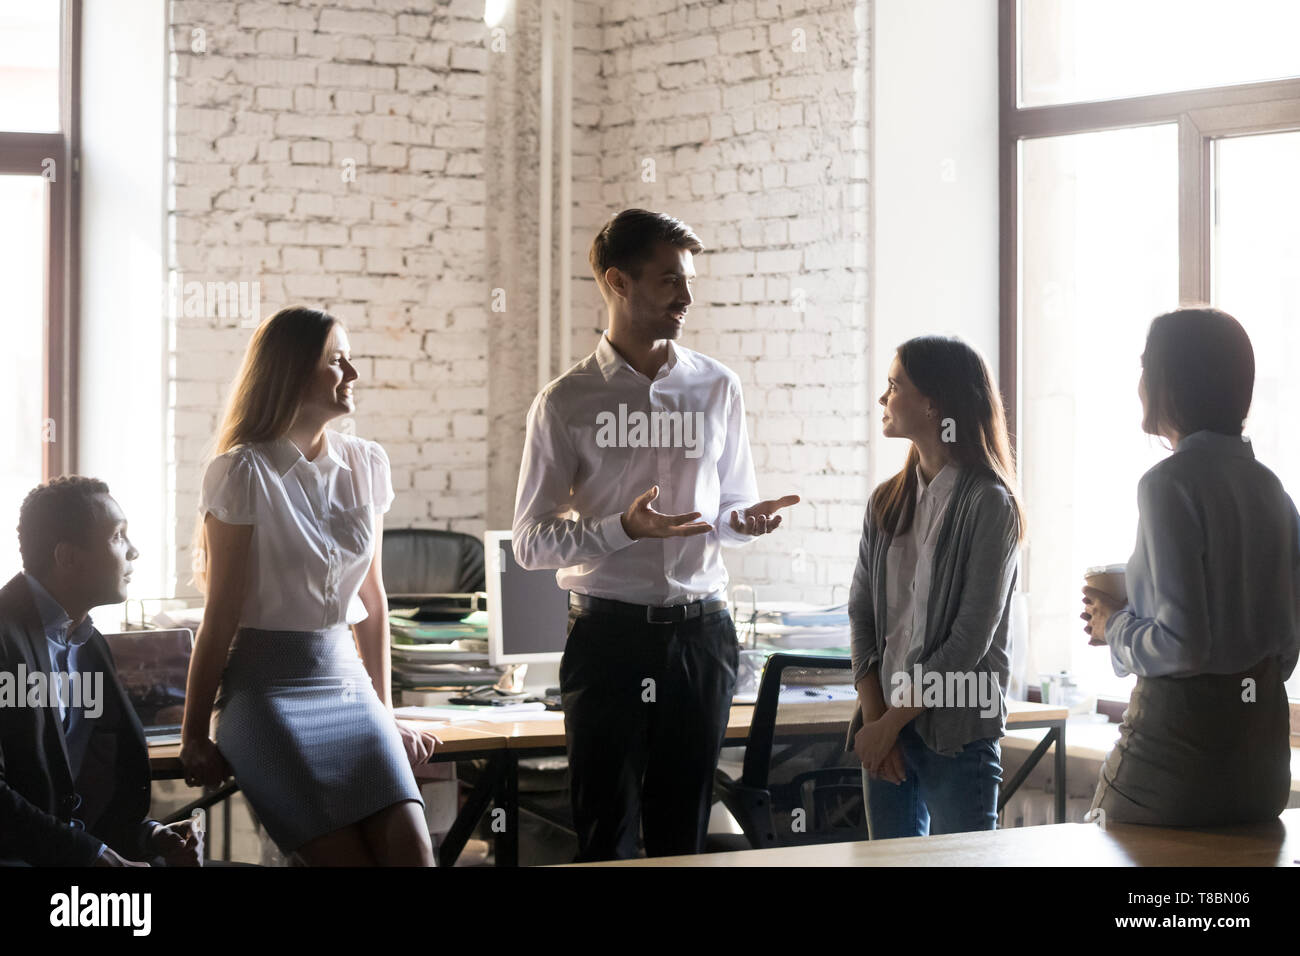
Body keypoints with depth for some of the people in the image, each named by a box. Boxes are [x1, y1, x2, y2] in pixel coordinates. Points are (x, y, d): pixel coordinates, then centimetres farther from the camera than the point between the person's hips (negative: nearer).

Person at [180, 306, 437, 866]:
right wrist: (194, 738, -2)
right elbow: (222, 617, -4)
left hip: (347, 679, 5)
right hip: (268, 687, -5)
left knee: (413, 852, -20)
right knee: (348, 859, -22)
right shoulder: (244, 473, -6)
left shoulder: (366, 464, 11)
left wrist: (385, 713, 18)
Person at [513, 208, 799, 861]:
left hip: (701, 634, 3)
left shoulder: (718, 389, 9)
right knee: (605, 832, 1)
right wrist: (624, 529, -20)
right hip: (609, 632, -3)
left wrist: (744, 521, -7)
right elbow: (531, 541, -5)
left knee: (684, 834, 9)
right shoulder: (567, 403, -3)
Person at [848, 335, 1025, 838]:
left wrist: (890, 723, -11)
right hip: (886, 727, 6)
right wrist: (873, 717, -5)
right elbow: (861, 614, 7)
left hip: (956, 735, -6)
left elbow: (970, 641, -13)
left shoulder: (988, 503, -10)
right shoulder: (888, 501, 9)